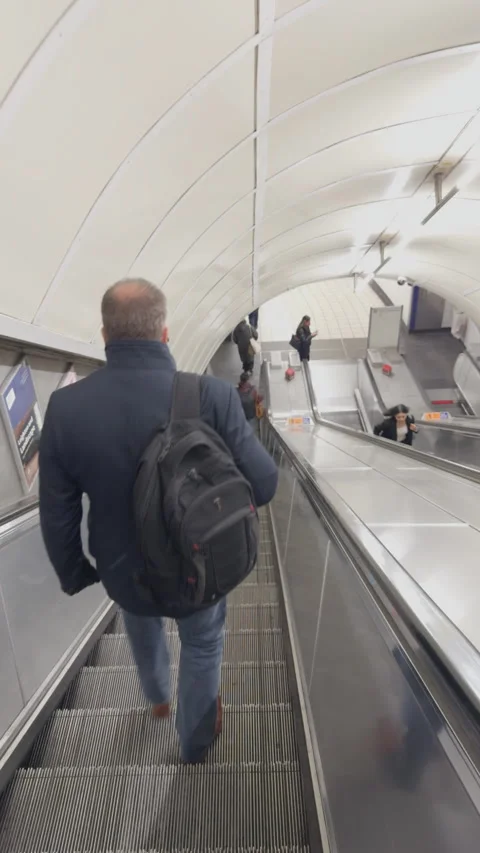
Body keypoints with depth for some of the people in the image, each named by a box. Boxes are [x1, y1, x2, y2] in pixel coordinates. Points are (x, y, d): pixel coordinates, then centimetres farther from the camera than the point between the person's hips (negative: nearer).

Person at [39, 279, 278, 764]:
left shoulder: (66, 406, -18)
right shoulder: (211, 396, -27)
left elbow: (57, 513, -8)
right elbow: (262, 484, -21)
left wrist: (73, 573, 9)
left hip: (124, 569, 3)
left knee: (142, 622, 38)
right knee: (202, 646, 30)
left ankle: (157, 697, 67)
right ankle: (195, 742, 57)